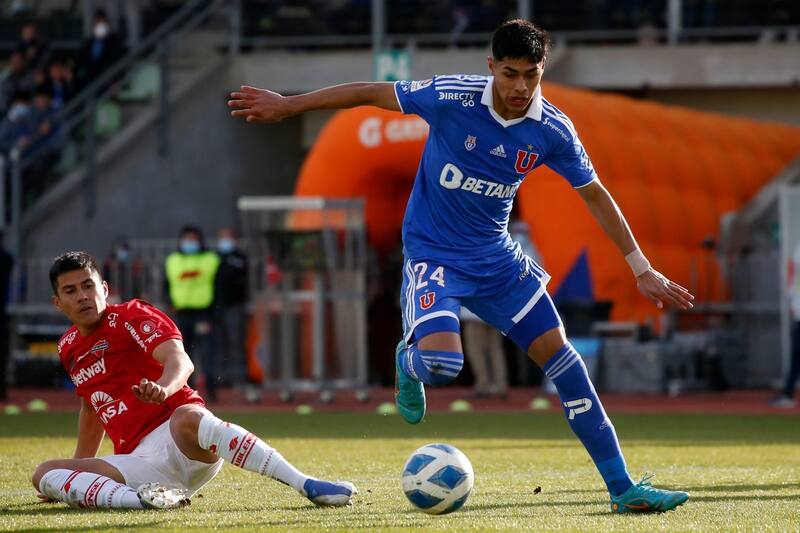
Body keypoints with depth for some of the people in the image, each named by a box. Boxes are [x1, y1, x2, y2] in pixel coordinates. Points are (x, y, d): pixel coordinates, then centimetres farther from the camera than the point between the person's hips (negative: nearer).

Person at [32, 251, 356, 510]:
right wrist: (78, 469, 43)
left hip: (176, 439, -6)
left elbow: (179, 360, -18)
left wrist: (164, 388, -42)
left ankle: (309, 486, -51)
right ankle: (142, 498, -39)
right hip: (140, 463, 6)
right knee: (44, 475, -16)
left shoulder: (131, 317, 0)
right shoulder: (68, 348, 19)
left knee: (187, 418, -42)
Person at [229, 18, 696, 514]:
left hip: (497, 256, 4)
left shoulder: (553, 130, -10)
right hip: (433, 253, -4)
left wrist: (642, 268, 4)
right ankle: (410, 361, 14)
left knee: (562, 358, -4)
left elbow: (595, 195, 3)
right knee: (442, 362, -28)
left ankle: (623, 488, 3)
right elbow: (369, 93, -10)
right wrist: (287, 105, -6)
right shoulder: (453, 96, -20)